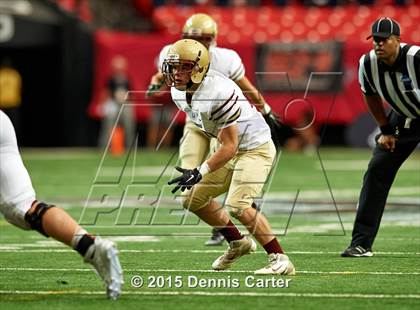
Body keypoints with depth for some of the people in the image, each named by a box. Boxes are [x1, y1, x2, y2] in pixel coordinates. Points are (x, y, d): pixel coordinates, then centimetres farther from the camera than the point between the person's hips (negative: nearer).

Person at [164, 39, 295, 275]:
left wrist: (200, 172, -32)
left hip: (255, 148, -9)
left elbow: (229, 147, -29)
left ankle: (280, 259, -17)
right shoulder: (178, 92, -4)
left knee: (238, 205, -25)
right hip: (230, 149, 9)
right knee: (193, 198, 9)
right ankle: (238, 243, 25)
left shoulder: (218, 92, -31)